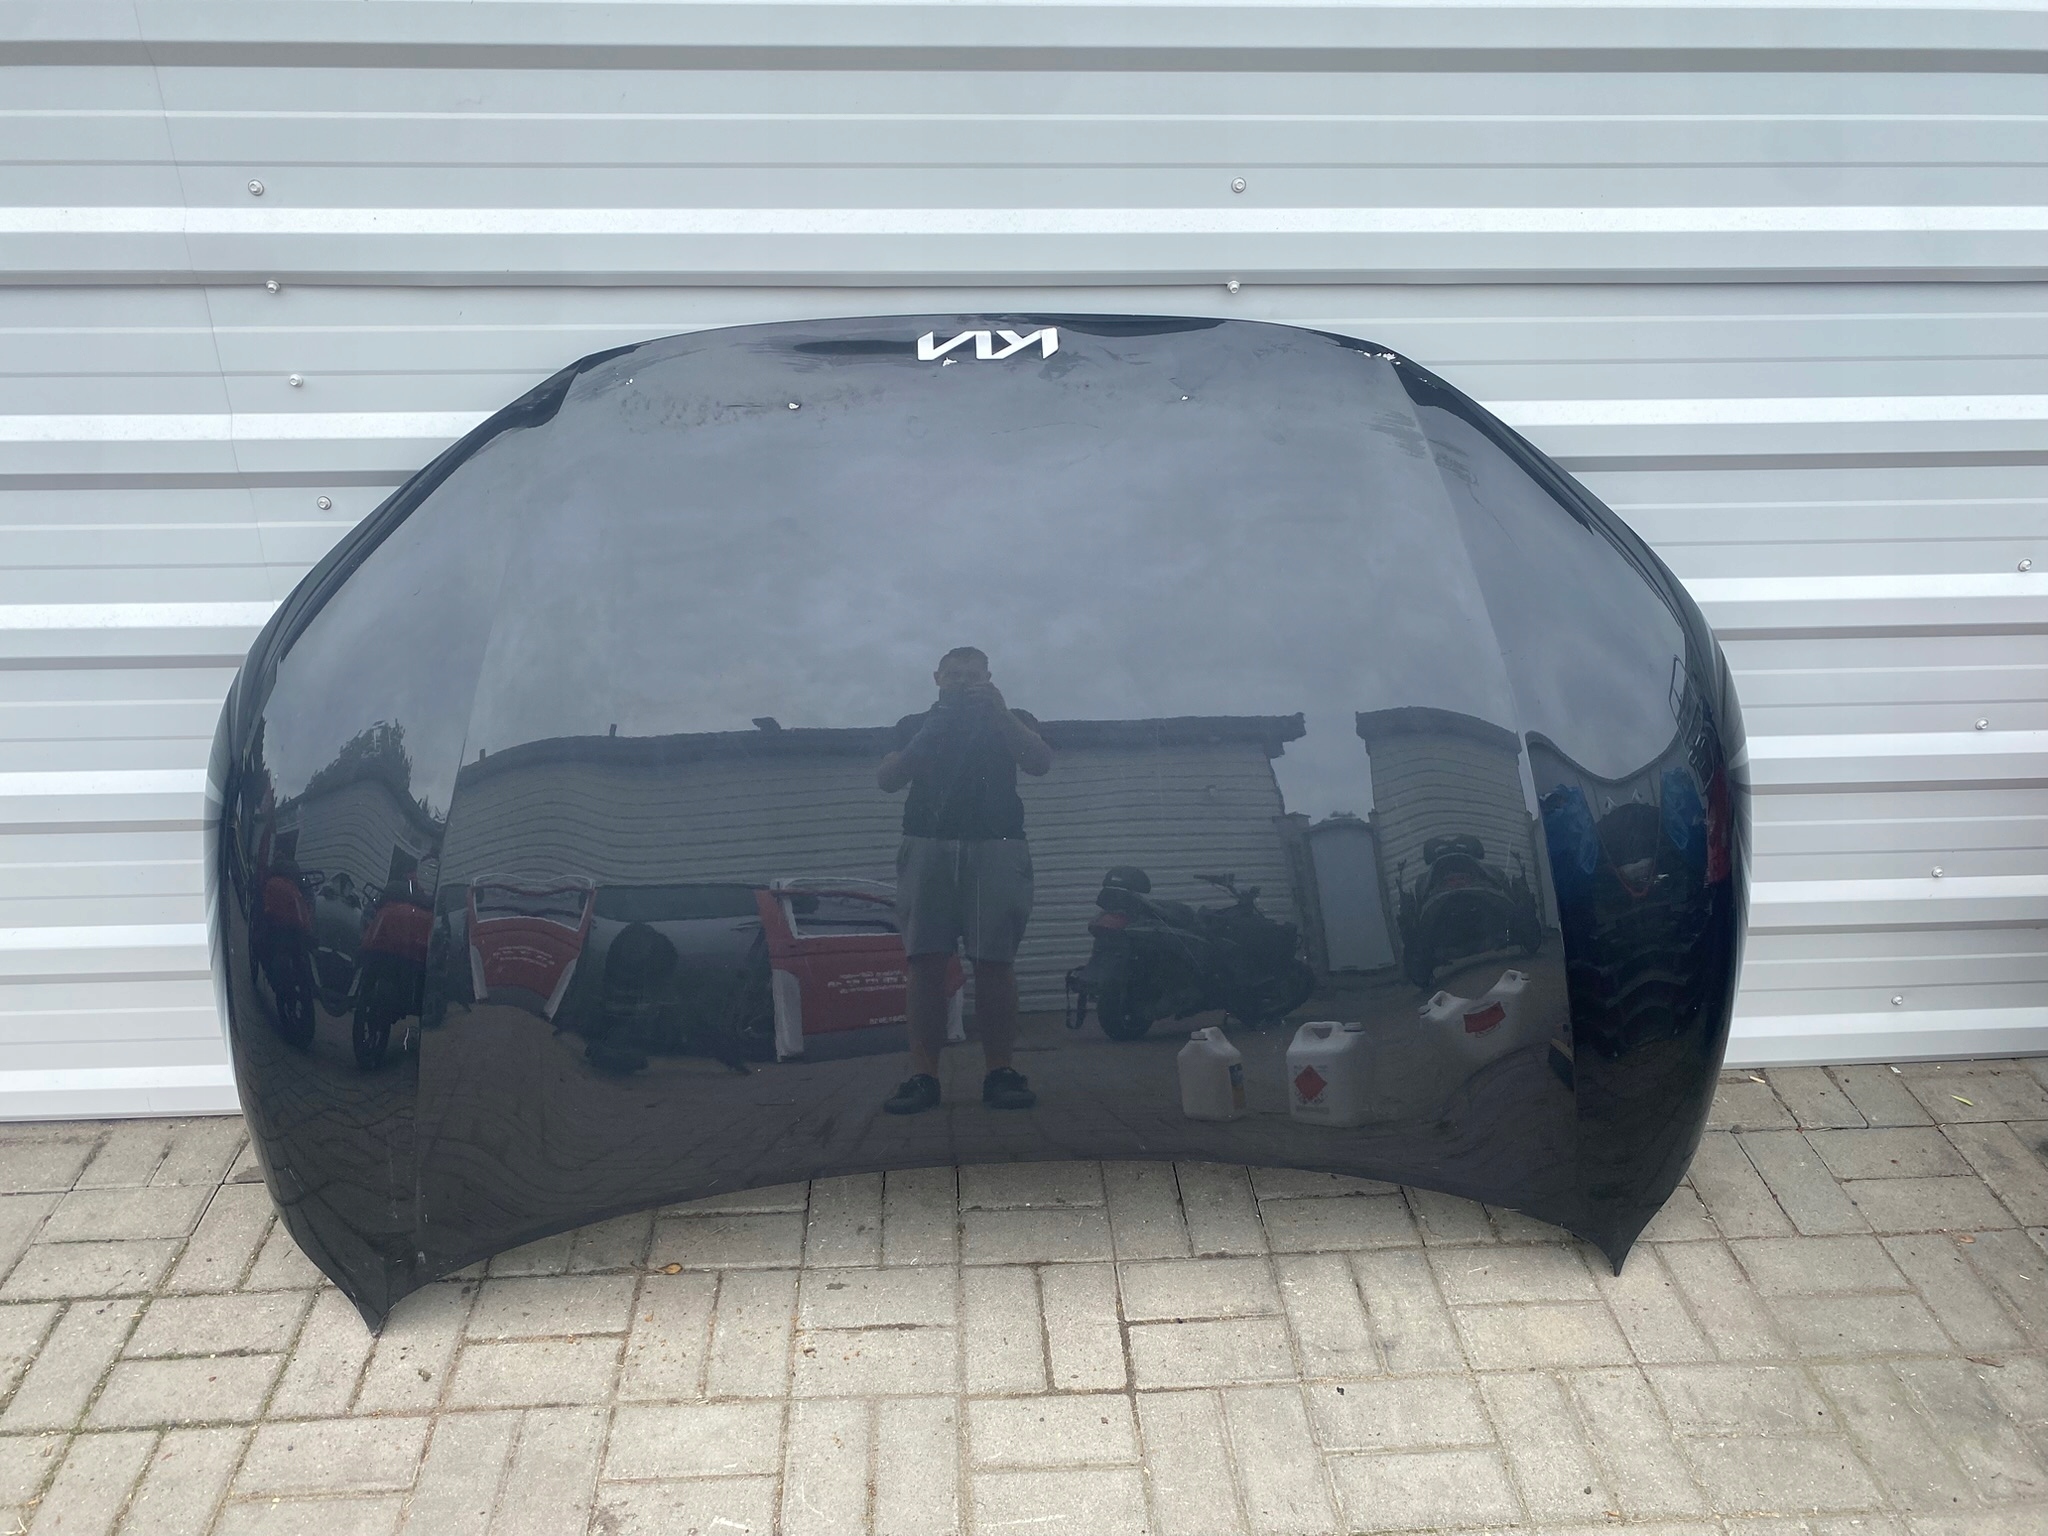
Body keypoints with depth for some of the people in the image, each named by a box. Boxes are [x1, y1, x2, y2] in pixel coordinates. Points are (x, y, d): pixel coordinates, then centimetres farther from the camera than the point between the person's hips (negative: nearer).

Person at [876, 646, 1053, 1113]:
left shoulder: (1010, 720, 19)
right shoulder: (914, 724, 22)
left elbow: (1040, 763, 1)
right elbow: (886, 780, 9)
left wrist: (998, 712, -9)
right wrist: (924, 737, -7)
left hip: (996, 846, -1)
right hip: (927, 846, 1)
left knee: (994, 961, -9)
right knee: (926, 961, -10)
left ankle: (1000, 1071, -8)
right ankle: (923, 1076, -12)